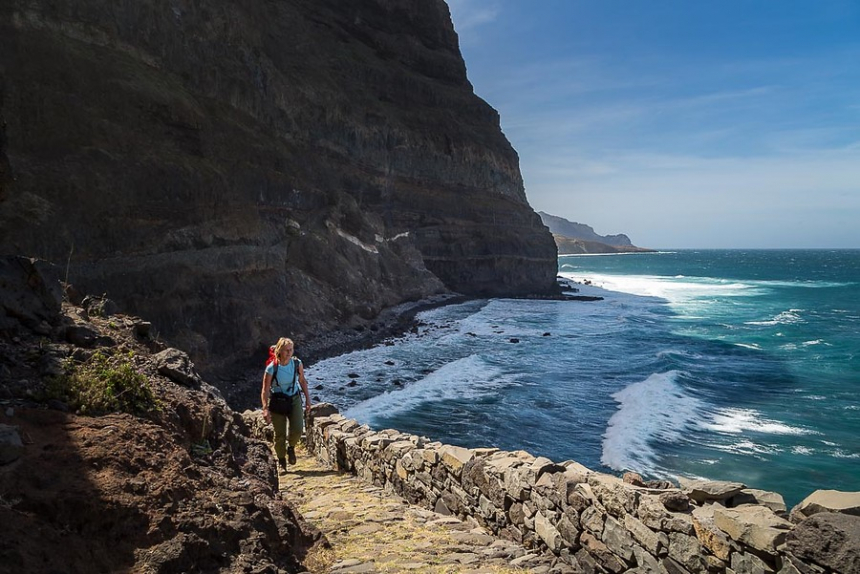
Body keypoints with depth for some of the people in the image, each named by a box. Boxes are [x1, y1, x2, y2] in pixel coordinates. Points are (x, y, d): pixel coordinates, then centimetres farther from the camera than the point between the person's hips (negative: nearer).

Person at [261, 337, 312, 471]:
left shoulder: (297, 363, -10)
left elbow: (302, 381, 7)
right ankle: (281, 461, 25)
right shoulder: (271, 369, -19)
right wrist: (265, 409, -20)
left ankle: (291, 447, 20)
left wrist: (307, 398, 8)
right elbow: (265, 390, -13)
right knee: (280, 435, 2)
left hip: (294, 399, 2)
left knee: (297, 430, -13)